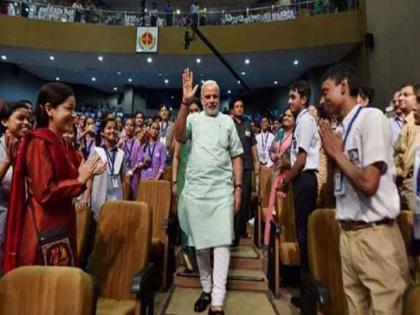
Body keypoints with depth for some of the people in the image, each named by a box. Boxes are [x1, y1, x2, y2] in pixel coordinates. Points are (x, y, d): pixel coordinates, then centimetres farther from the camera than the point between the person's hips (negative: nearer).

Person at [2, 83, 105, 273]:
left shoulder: (58, 142, 11)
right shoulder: (39, 142, -15)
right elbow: (45, 192, -21)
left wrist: (85, 173, 3)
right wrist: (80, 180, -16)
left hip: (60, 225, 9)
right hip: (44, 230, -9)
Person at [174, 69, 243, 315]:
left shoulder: (228, 122, 9)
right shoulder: (193, 119, 7)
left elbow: (236, 156, 9)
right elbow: (179, 136, -15)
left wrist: (238, 187, 1)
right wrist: (185, 103, -24)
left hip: (222, 189, 0)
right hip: (195, 189, 1)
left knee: (222, 242, -5)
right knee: (200, 242, 10)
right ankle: (206, 289, 29)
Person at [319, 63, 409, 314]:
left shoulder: (372, 117, -11)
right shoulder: (343, 128, 11)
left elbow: (368, 183, -21)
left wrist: (337, 153, -9)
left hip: (374, 235, -8)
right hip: (347, 233, 8)